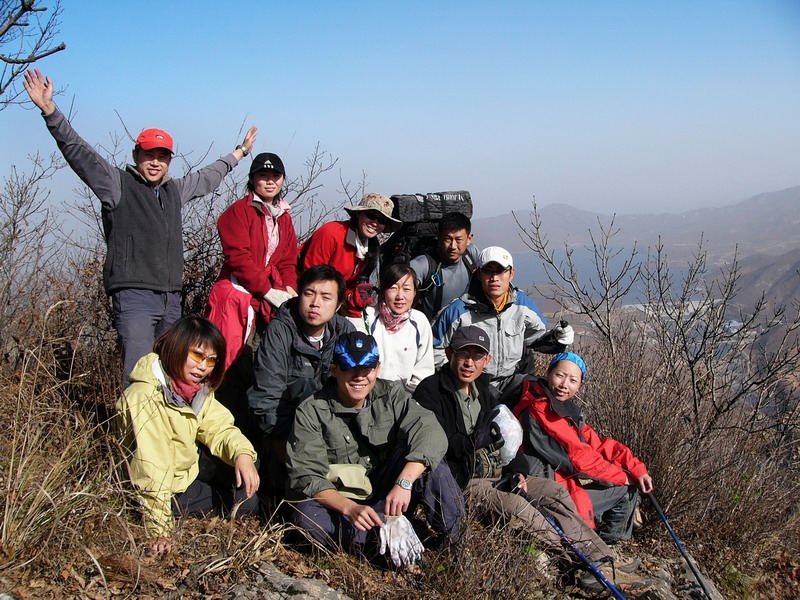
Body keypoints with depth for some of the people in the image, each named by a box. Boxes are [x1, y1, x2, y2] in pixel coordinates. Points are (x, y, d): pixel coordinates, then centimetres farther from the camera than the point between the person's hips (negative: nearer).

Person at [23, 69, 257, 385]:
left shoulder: (174, 190, 21)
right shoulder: (117, 184, 3)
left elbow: (207, 177, 38)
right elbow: (78, 152, -7)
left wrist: (239, 153, 50)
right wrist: (49, 111, -19)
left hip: (171, 297, 7)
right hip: (134, 296, -6)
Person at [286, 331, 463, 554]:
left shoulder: (391, 395, -3)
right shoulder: (310, 412, -9)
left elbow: (430, 432, -20)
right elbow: (306, 477, -16)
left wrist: (404, 482, -36)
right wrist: (350, 508, -33)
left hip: (387, 498, 2)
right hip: (338, 504, -1)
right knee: (306, 515, -34)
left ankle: (453, 541, -18)